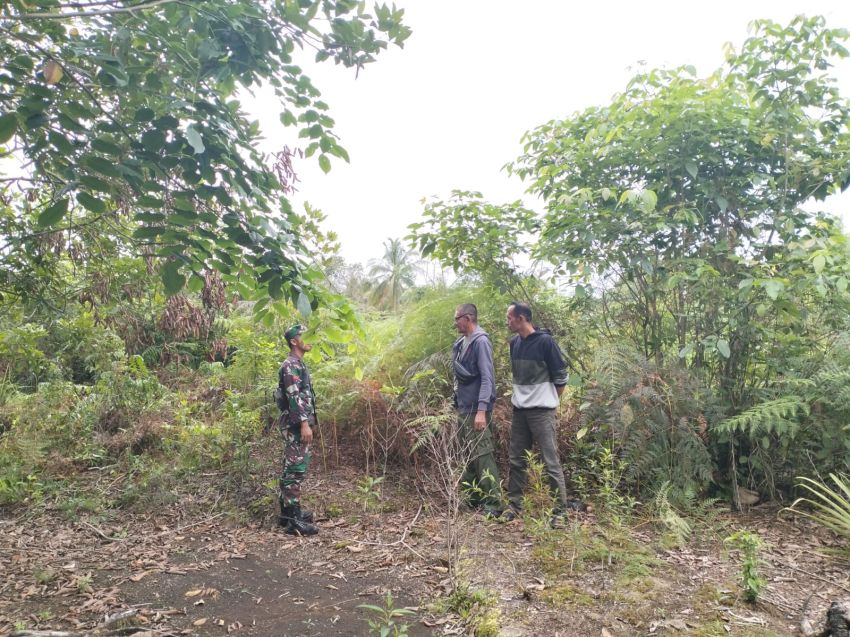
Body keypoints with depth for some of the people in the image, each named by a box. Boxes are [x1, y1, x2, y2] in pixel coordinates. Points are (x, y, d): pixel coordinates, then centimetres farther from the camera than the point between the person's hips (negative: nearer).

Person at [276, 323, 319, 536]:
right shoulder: (291, 365, -14)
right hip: (296, 425, -10)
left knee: (291, 468, 14)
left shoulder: (298, 364, 18)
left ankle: (288, 511, 21)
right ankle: (294, 519, -6)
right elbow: (294, 397, -22)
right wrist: (304, 424, -25)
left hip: (298, 425, 10)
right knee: (296, 469, -9)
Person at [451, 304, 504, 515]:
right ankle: (475, 497, 26)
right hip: (463, 407, 9)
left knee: (483, 455, -7)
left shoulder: (480, 341, -14)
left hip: (476, 409, -9)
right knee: (470, 455, 15)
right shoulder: (461, 343, 12)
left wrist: (482, 410, -24)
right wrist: (459, 404, 18)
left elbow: (487, 378, -19)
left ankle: (493, 502, -1)